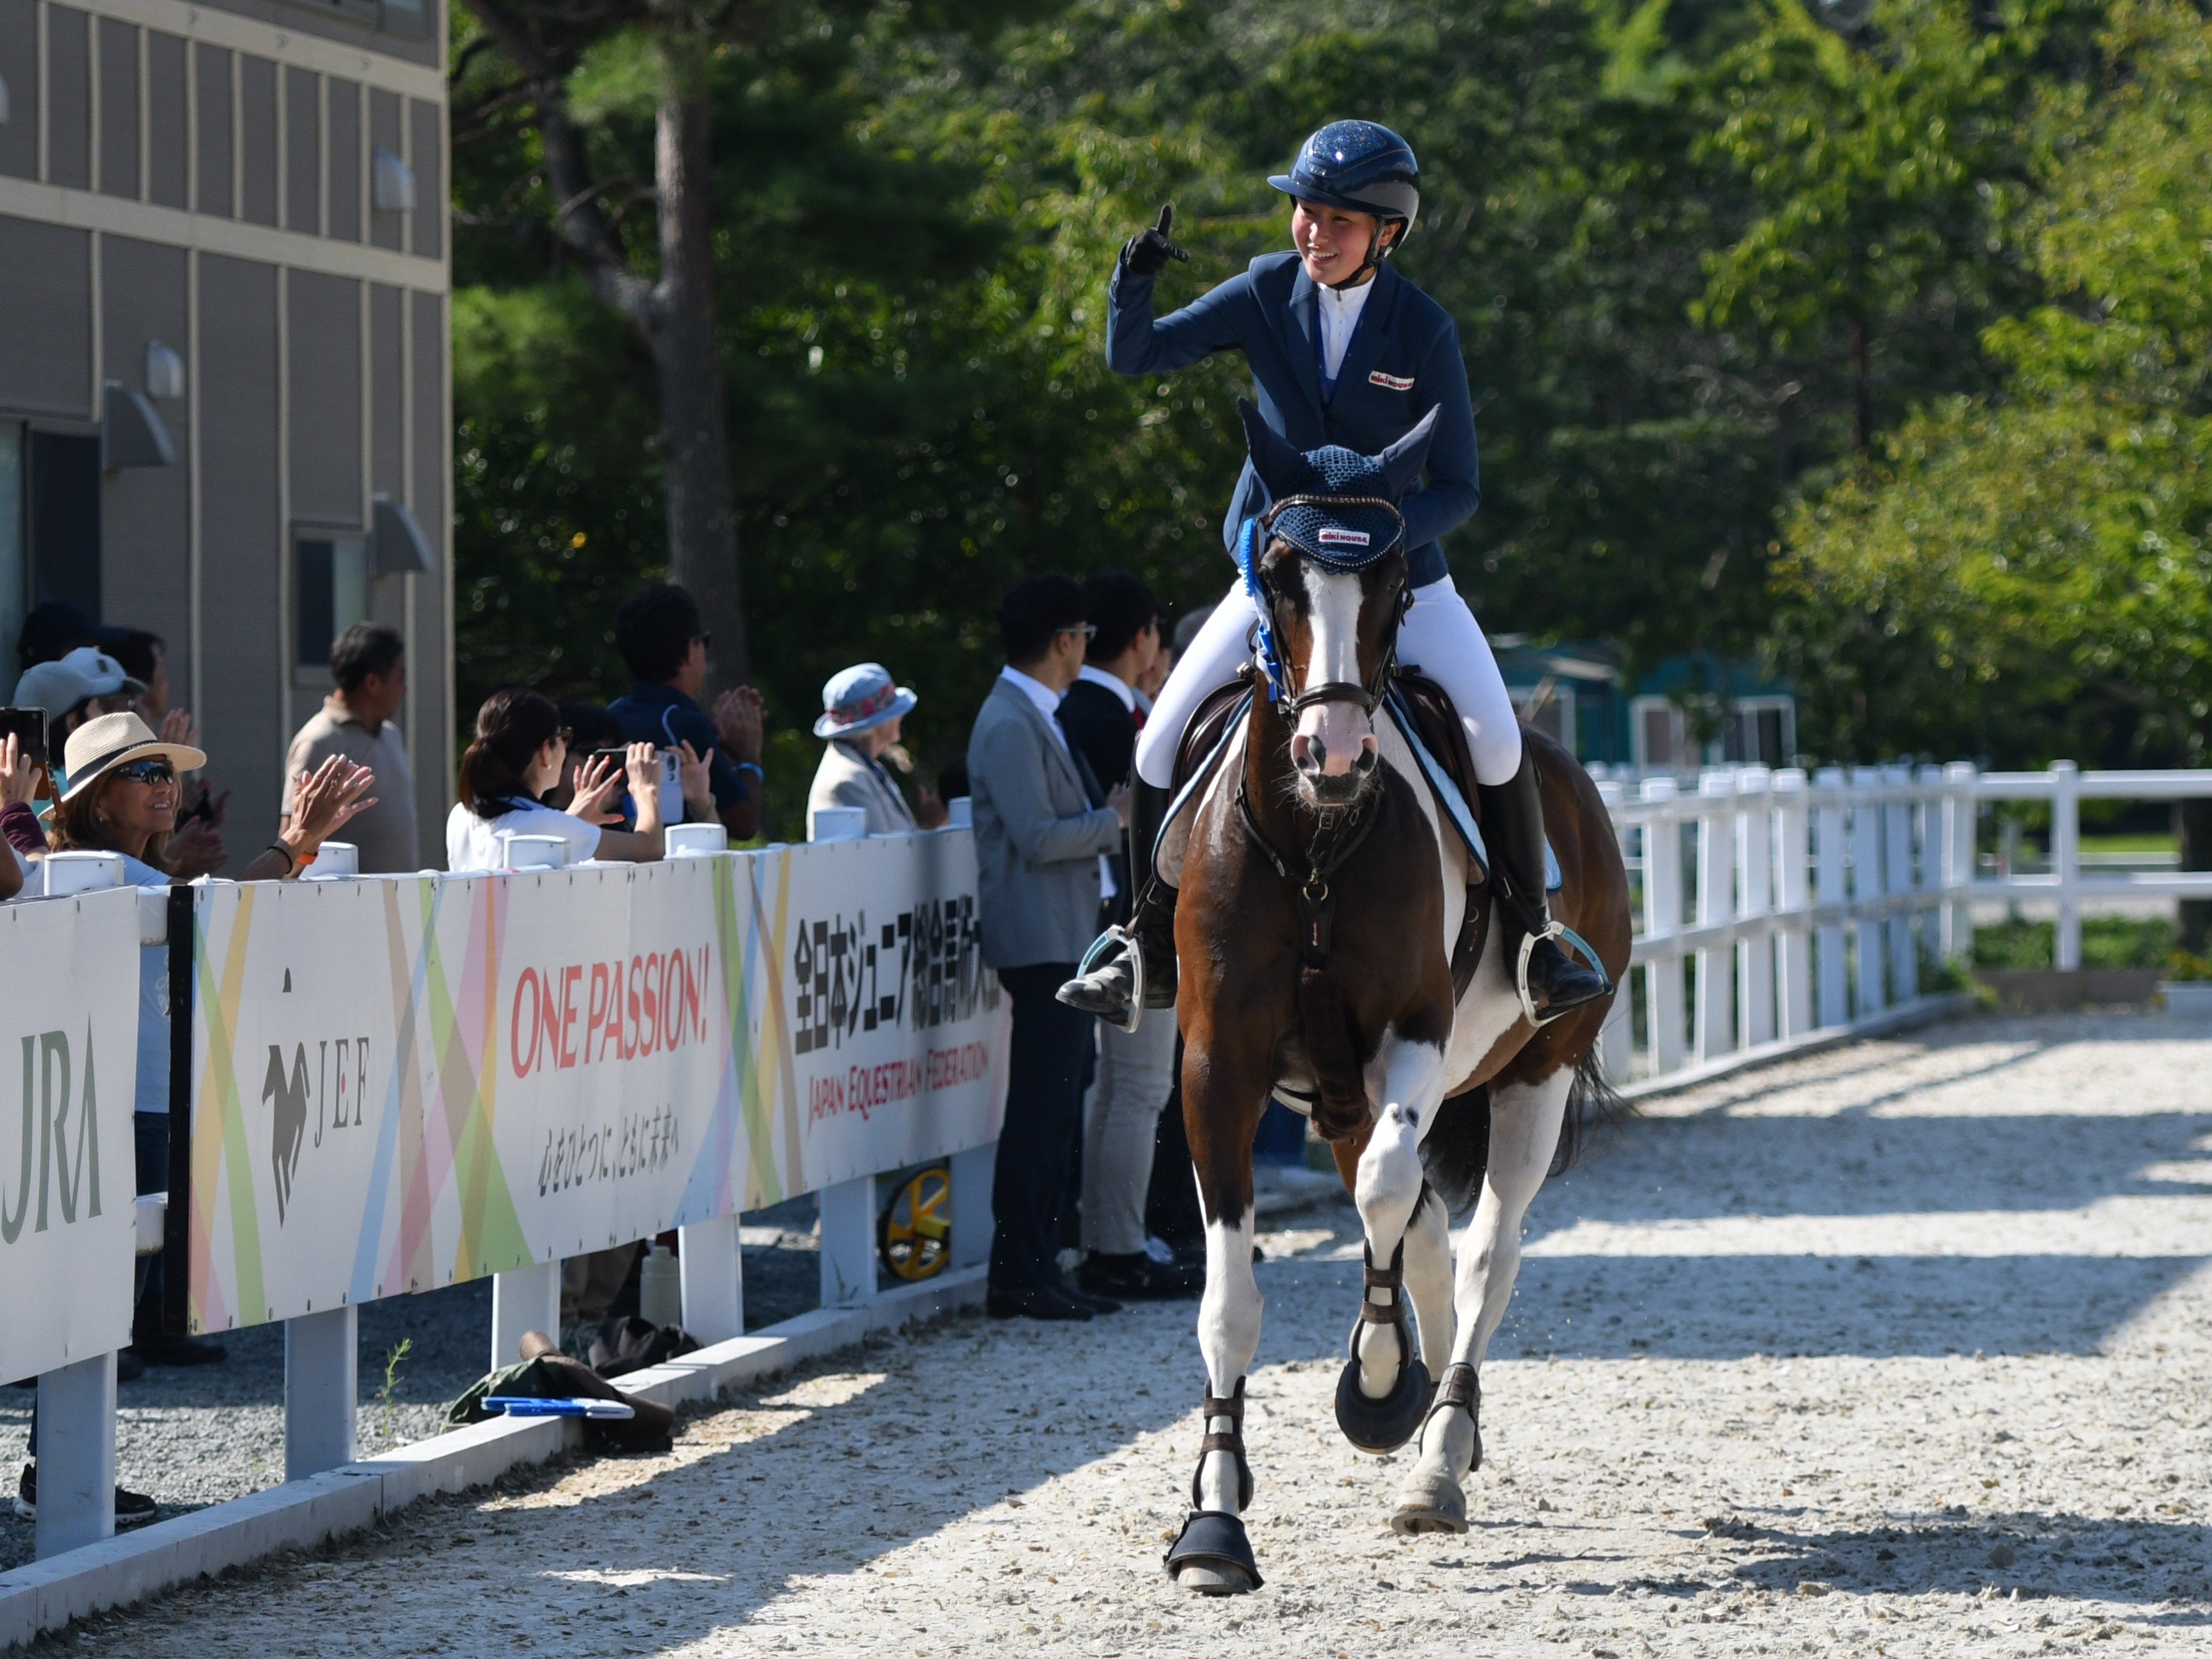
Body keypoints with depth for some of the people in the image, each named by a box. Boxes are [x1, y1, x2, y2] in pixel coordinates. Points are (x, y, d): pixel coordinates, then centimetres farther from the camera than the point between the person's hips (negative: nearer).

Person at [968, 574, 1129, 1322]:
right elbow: (1036, 837, -21)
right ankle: (1017, 1275, -8)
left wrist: (1105, 817, 12)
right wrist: (1114, 819, -9)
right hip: (1040, 943, -11)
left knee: (1054, 1111, 11)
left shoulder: (1038, 719, 19)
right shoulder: (1008, 725, -15)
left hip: (1064, 941, 11)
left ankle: (1037, 1268, 14)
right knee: (1040, 1112, -10)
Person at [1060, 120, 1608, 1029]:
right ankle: (1150, 948, 10)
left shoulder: (1423, 330, -12)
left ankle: (1534, 937, -2)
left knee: (1496, 738, -19)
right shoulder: (1266, 294, -6)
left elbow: (1458, 490, -10)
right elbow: (1132, 356, -4)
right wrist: (1133, 280, -24)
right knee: (1161, 744, -7)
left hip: (1399, 570, -2)